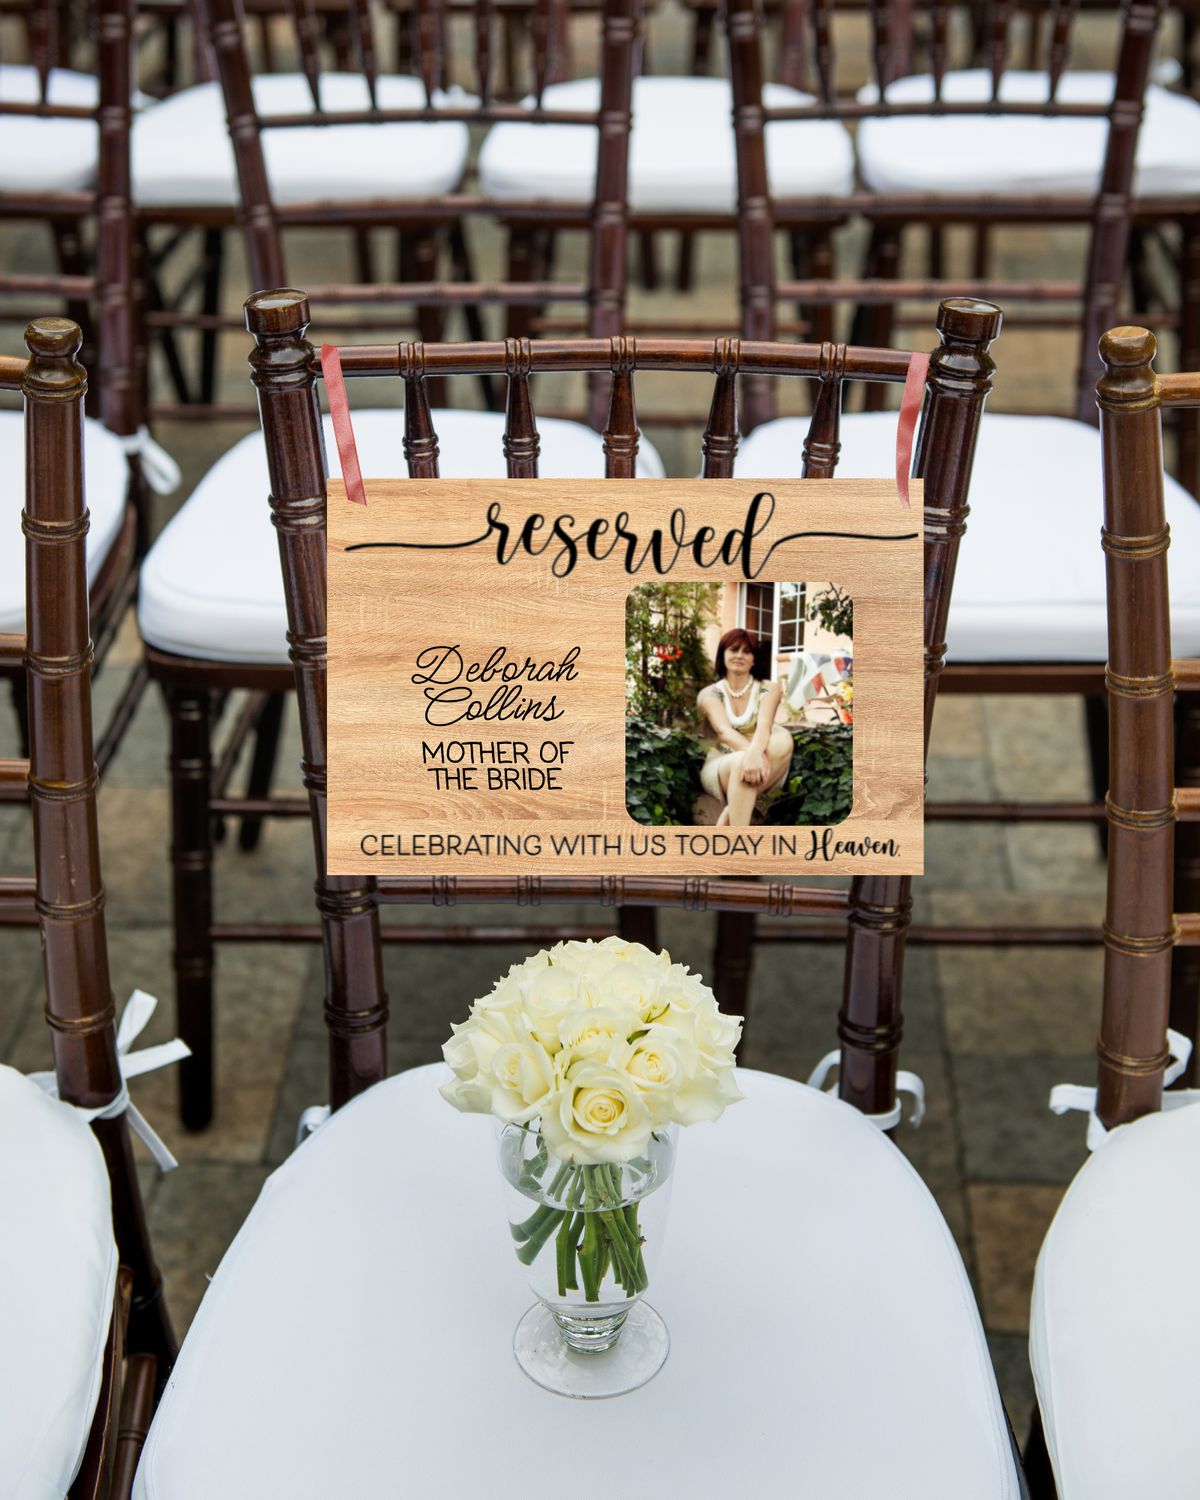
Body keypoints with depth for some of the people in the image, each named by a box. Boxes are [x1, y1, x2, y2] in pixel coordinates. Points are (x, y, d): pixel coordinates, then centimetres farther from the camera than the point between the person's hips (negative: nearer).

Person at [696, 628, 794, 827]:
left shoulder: (769, 690, 6)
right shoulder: (709, 694, 3)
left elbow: (764, 725, -15)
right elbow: (724, 731, -17)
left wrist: (755, 752, -41)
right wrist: (751, 752, -40)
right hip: (720, 767, -1)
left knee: (783, 740, -32)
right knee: (742, 762, -38)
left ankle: (729, 817, -36)